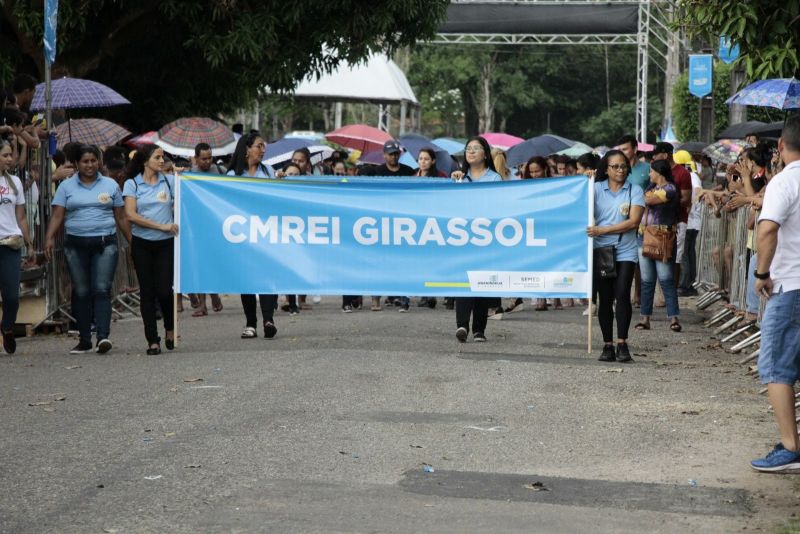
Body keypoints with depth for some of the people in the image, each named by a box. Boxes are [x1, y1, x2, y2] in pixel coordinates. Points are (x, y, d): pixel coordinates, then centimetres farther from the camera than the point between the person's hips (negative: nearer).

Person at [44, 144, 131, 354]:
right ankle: (84, 340, 10)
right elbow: (57, 215, 2)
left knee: (102, 289, -14)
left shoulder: (110, 185, 10)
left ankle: (103, 336, -22)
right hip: (76, 244, 1)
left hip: (105, 243, -1)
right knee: (81, 292, 4)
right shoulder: (67, 186, 9)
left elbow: (121, 217, 13)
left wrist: (132, 241, 8)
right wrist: (49, 238, -12)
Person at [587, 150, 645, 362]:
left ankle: (622, 343, -9)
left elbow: (633, 222, -8)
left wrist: (602, 230, -14)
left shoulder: (635, 191, 2)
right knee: (604, 298, 4)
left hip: (625, 251, -1)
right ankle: (608, 345, 10)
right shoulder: (596, 189, 6)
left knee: (622, 295, -14)